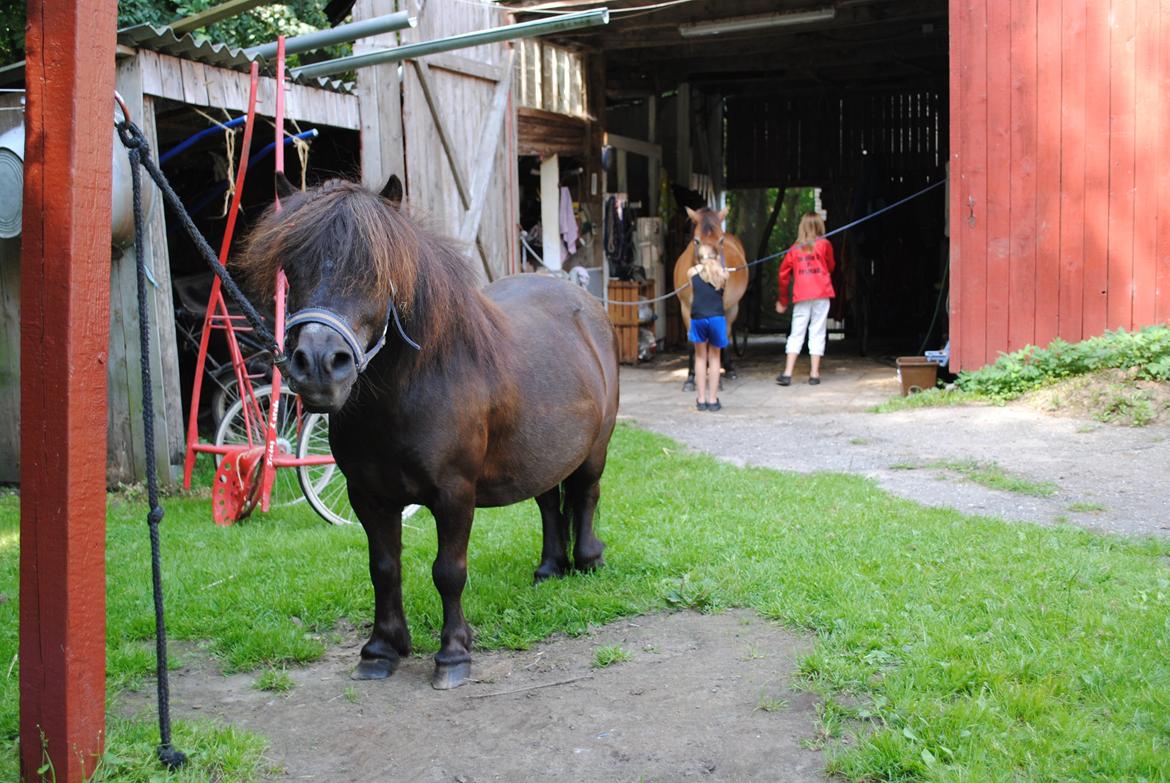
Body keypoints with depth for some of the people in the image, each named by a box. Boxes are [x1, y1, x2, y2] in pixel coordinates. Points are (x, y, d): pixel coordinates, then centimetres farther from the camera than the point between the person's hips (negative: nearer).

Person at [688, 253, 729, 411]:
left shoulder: (692, 272, 9)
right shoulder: (723, 273, 9)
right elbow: (722, 293, 17)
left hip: (697, 318, 0)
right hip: (717, 317, 0)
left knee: (700, 357, 14)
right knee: (714, 358, 13)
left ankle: (701, 400, 12)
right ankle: (712, 400, 12)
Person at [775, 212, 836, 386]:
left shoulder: (795, 249, 7)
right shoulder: (824, 244, 1)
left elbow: (783, 273, 8)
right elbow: (831, 266, 12)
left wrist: (783, 300, 17)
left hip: (801, 296, 1)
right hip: (821, 294, -1)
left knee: (796, 334, 4)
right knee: (817, 332, 3)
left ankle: (787, 373, -3)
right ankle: (814, 373, 2)